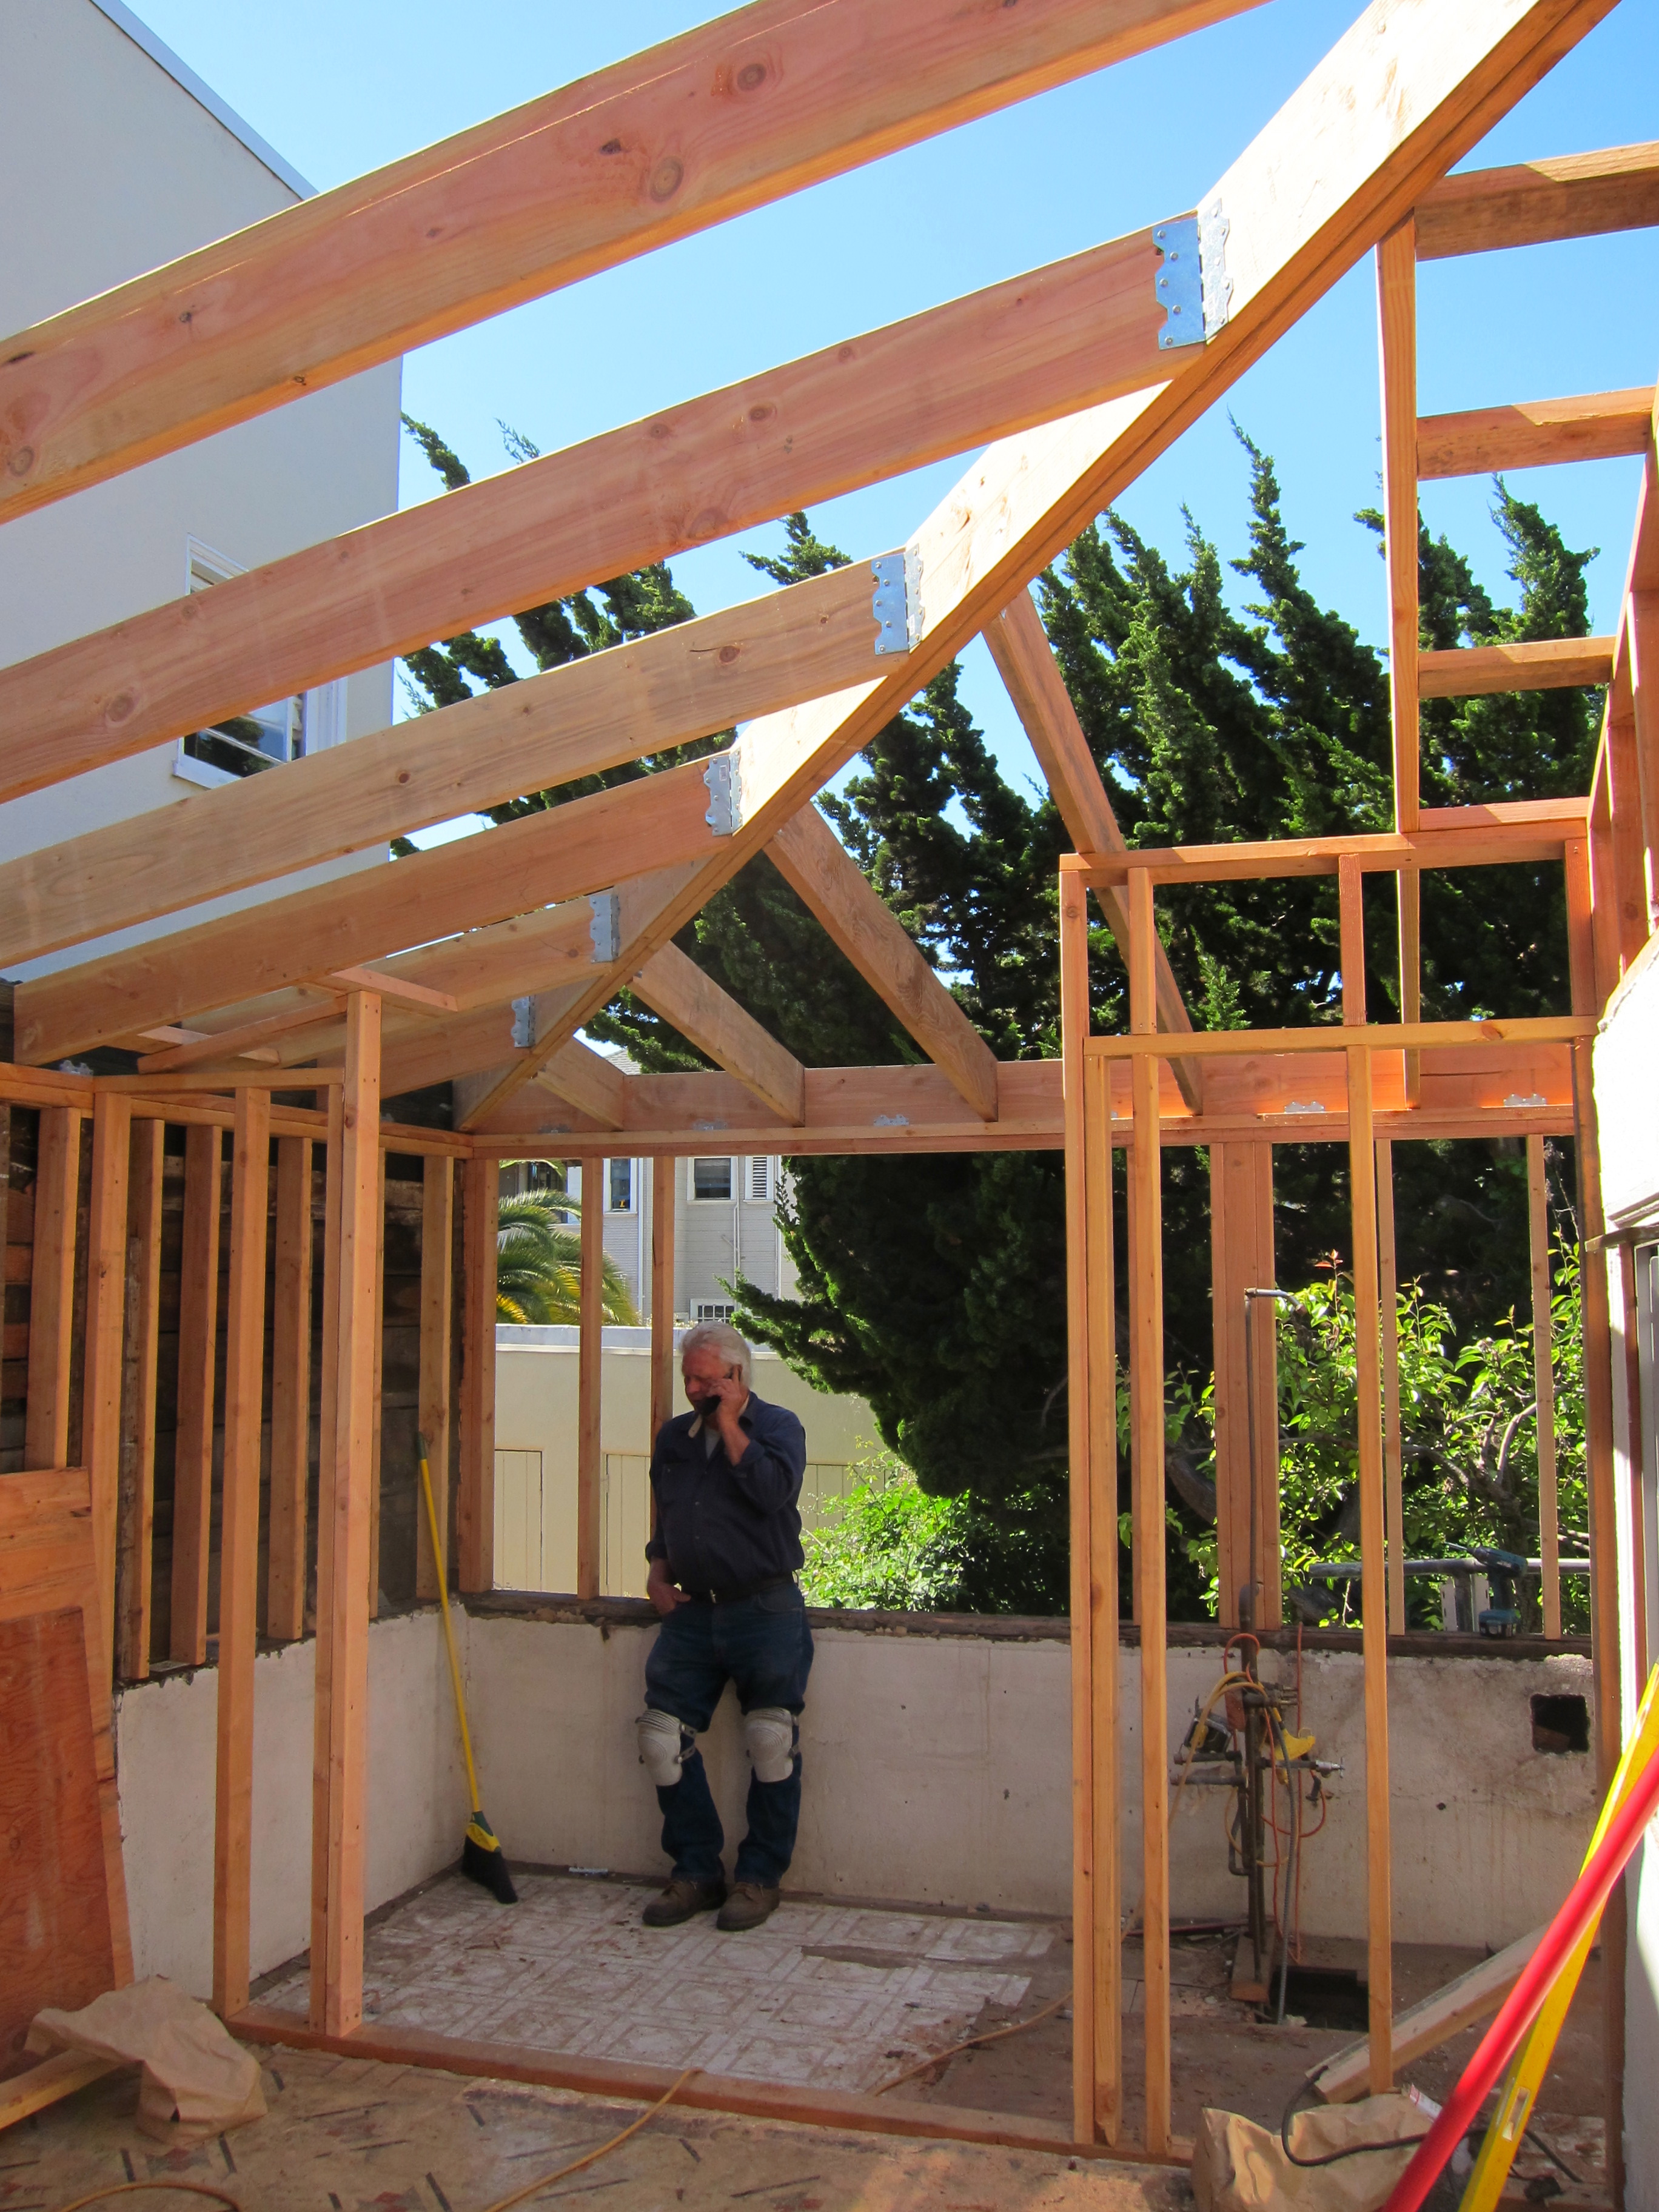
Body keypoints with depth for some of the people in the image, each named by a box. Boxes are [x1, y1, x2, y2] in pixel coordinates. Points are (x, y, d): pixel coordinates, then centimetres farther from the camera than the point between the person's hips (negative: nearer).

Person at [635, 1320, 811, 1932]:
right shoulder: (675, 1436, 15)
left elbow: (772, 1491, -20)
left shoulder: (778, 1426, -1)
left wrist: (728, 1424, -13)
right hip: (692, 1612, 5)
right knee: (663, 1739, -2)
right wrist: (658, 1576, 10)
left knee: (771, 1744, -3)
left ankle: (759, 1878, 13)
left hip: (765, 1611, -5)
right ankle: (696, 1873, 11)